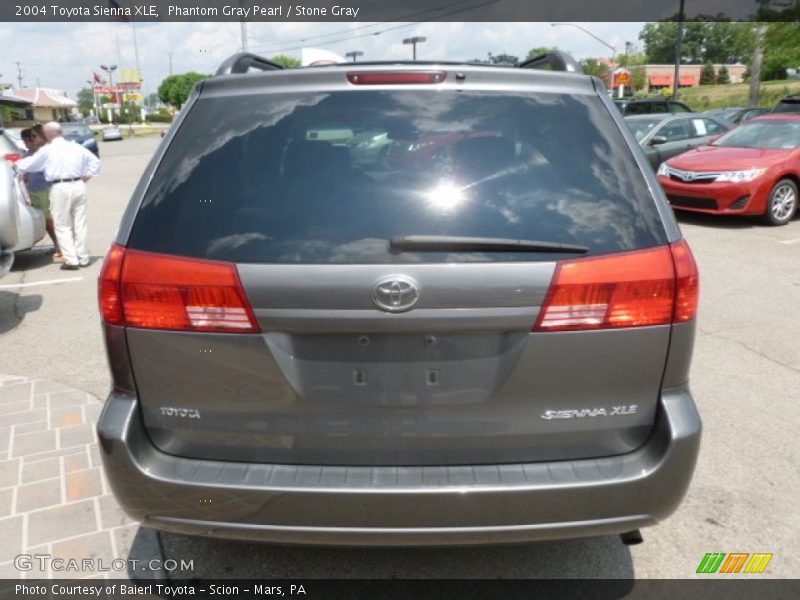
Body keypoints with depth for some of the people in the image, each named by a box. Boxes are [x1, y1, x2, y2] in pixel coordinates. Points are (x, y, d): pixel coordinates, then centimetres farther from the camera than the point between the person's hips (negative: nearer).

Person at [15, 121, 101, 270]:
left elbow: (29, 164, 7)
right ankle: (83, 258, 15)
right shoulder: (76, 147, 9)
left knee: (63, 227, 3)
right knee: (80, 225, 10)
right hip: (78, 186, 4)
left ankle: (71, 260, -1)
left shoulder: (47, 150, -3)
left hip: (60, 188, -4)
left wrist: (16, 163, 27)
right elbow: (95, 161, 13)